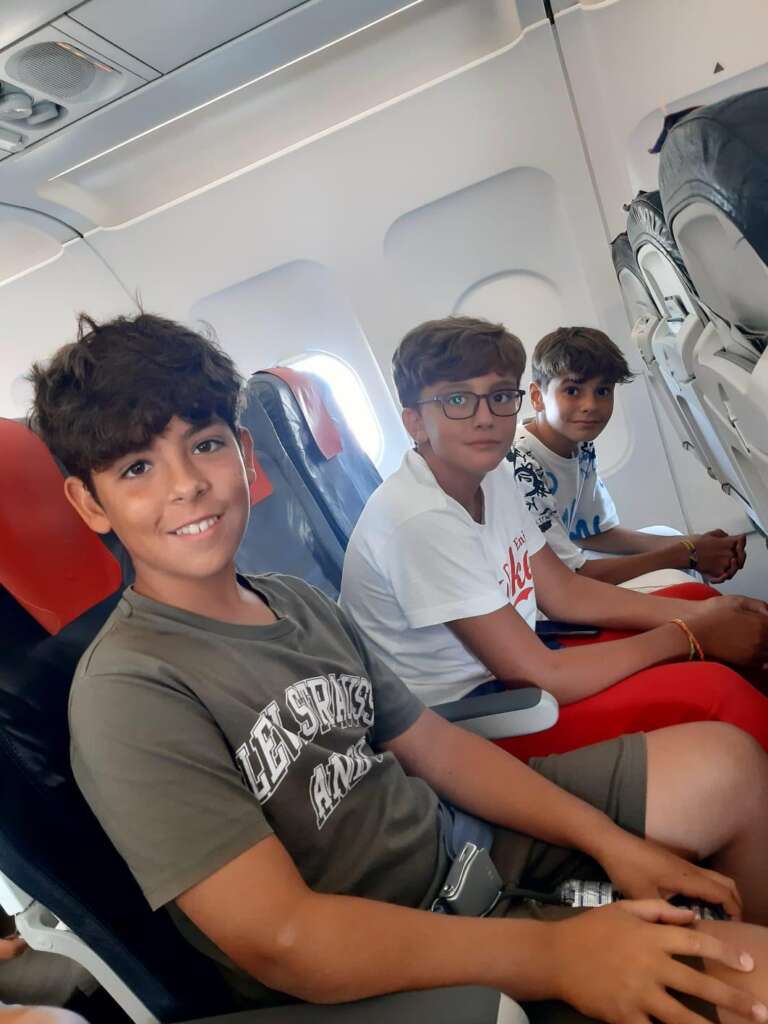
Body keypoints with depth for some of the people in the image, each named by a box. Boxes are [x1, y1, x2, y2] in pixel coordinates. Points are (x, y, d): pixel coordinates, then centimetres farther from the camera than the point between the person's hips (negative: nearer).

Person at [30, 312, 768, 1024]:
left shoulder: (299, 603, 2)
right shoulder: (126, 691, -20)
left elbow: (433, 746, 6)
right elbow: (278, 939, -25)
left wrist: (609, 839, -1)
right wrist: (556, 952, -30)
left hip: (458, 837, 7)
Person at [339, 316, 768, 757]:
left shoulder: (494, 475, -2)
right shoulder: (421, 520, -28)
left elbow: (564, 592, 6)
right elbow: (537, 677, -26)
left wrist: (698, 614, -5)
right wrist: (693, 634, -16)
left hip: (508, 667, 9)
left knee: (694, 598, 9)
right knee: (710, 691, -20)